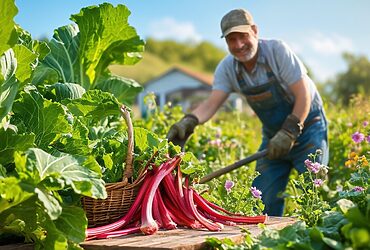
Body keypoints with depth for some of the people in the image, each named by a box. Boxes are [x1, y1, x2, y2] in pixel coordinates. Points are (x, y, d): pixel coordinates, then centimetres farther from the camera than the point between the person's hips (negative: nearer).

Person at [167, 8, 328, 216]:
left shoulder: (277, 50, -21)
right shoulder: (227, 68, -8)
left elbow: (303, 95, -20)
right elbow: (212, 103, -18)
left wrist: (289, 132, -26)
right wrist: (189, 121, -38)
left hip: (307, 124, -4)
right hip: (274, 134, 5)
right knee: (263, 199, 1)